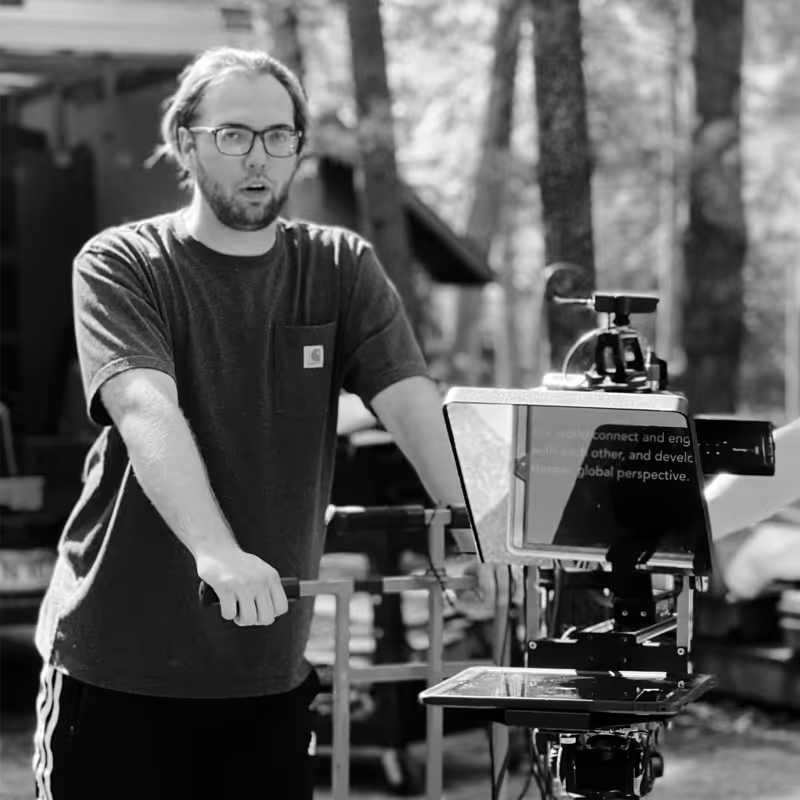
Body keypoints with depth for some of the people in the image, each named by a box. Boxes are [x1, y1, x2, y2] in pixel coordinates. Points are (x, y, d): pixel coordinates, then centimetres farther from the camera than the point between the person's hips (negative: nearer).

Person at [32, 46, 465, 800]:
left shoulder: (342, 269, 5)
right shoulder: (120, 266, -6)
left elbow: (413, 406, -7)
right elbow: (147, 412, -23)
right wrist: (217, 551, -40)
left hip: (271, 671, 3)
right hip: (119, 668, -3)